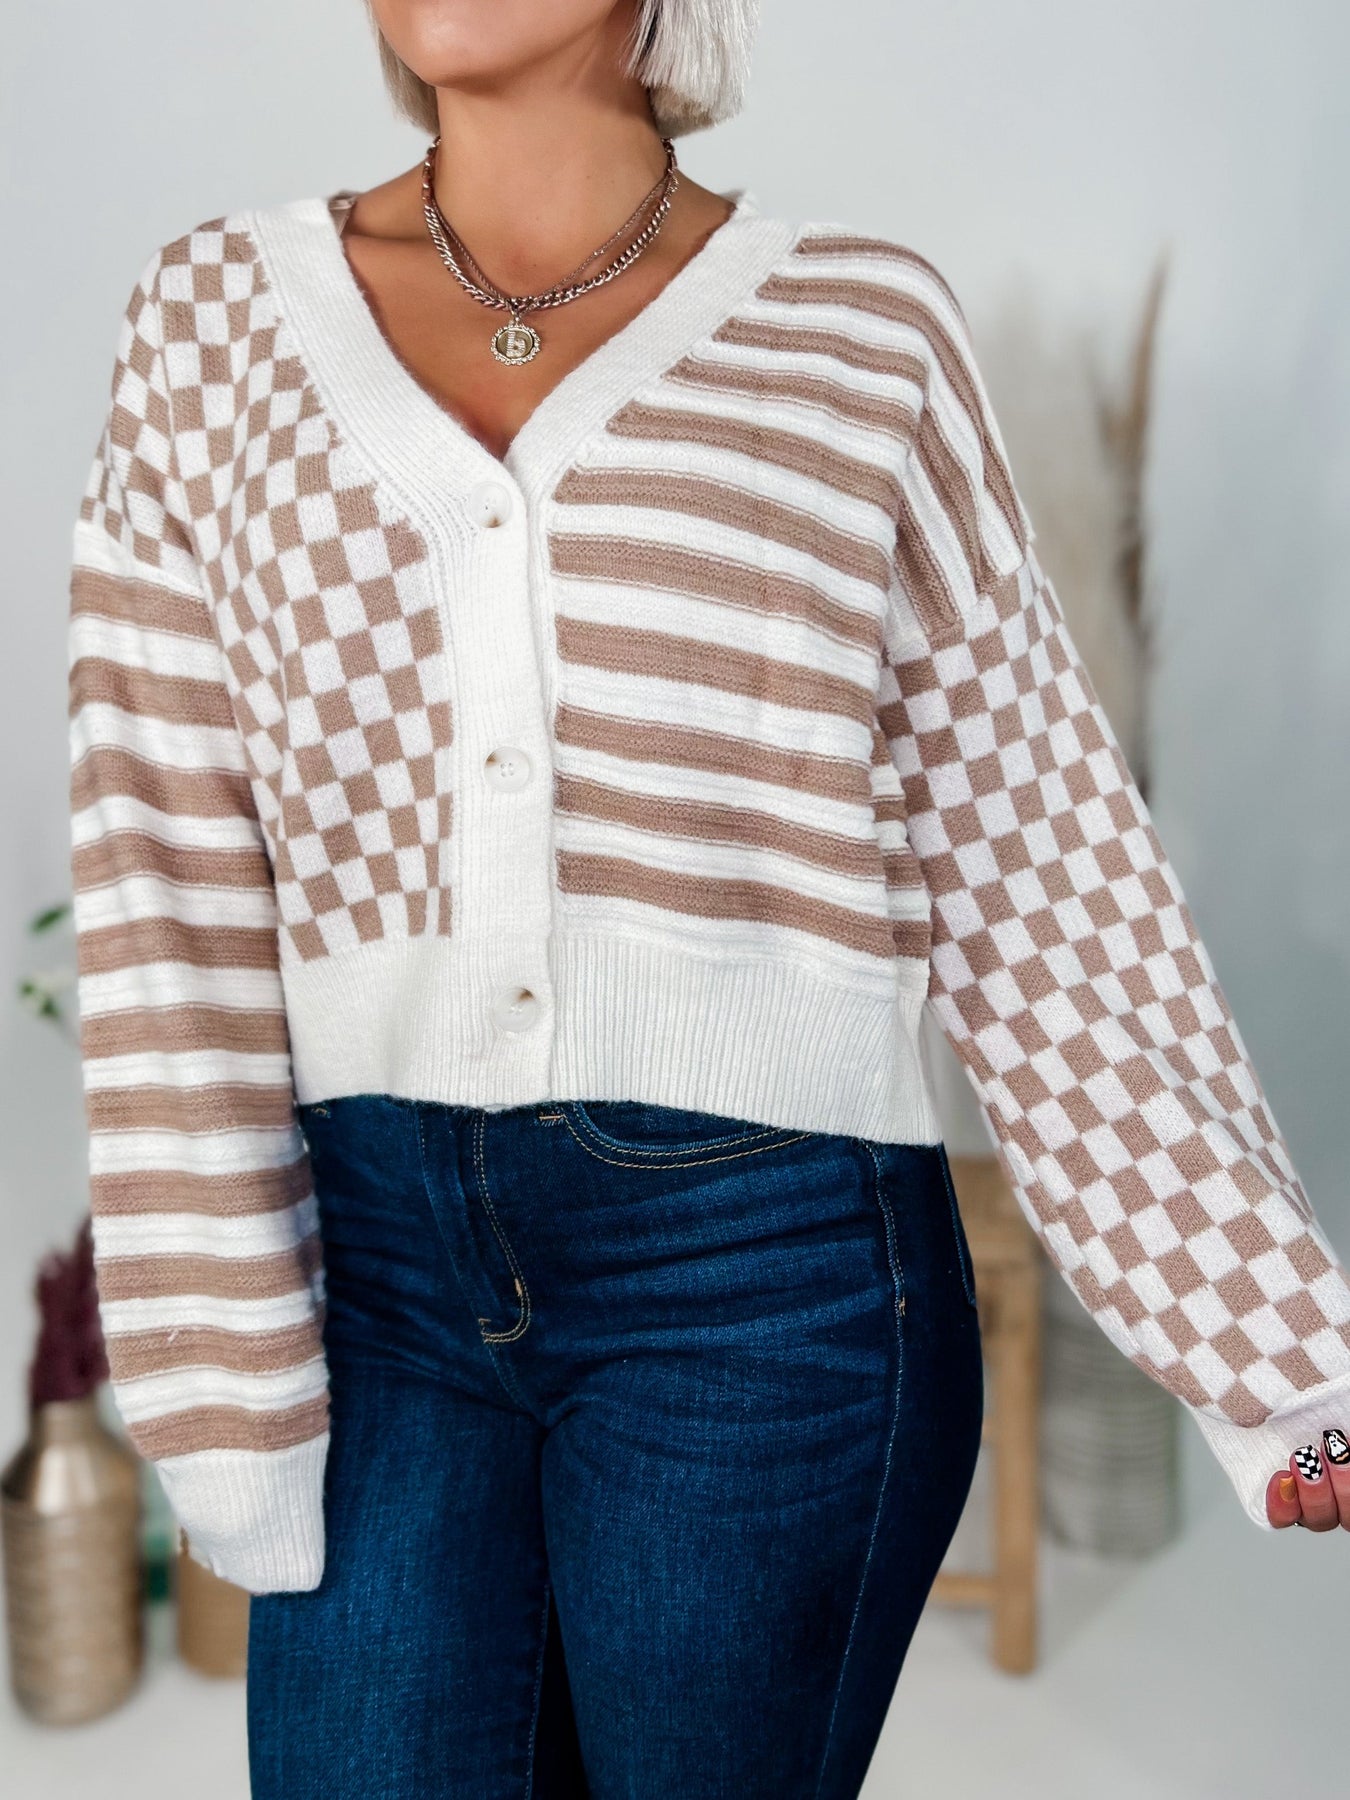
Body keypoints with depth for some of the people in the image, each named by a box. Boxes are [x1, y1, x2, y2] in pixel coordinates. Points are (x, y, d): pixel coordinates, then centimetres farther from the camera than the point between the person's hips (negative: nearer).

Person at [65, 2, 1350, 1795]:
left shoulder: (860, 335, 1)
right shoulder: (225, 318, 6)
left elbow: (1038, 873, 3)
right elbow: (167, 886, 1)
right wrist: (220, 1392, -3)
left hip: (766, 1262, -1)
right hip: (380, 1253, 2)